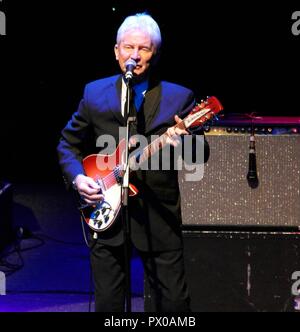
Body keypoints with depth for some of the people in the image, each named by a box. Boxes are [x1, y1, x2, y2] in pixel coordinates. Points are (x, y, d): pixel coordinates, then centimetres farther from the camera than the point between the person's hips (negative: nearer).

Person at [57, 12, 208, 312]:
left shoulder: (179, 97, 0)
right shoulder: (95, 93, 5)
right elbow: (69, 144, 14)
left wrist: (182, 145, -23)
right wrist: (77, 177, -4)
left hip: (159, 216, -1)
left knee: (174, 302, 3)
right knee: (107, 303, 7)